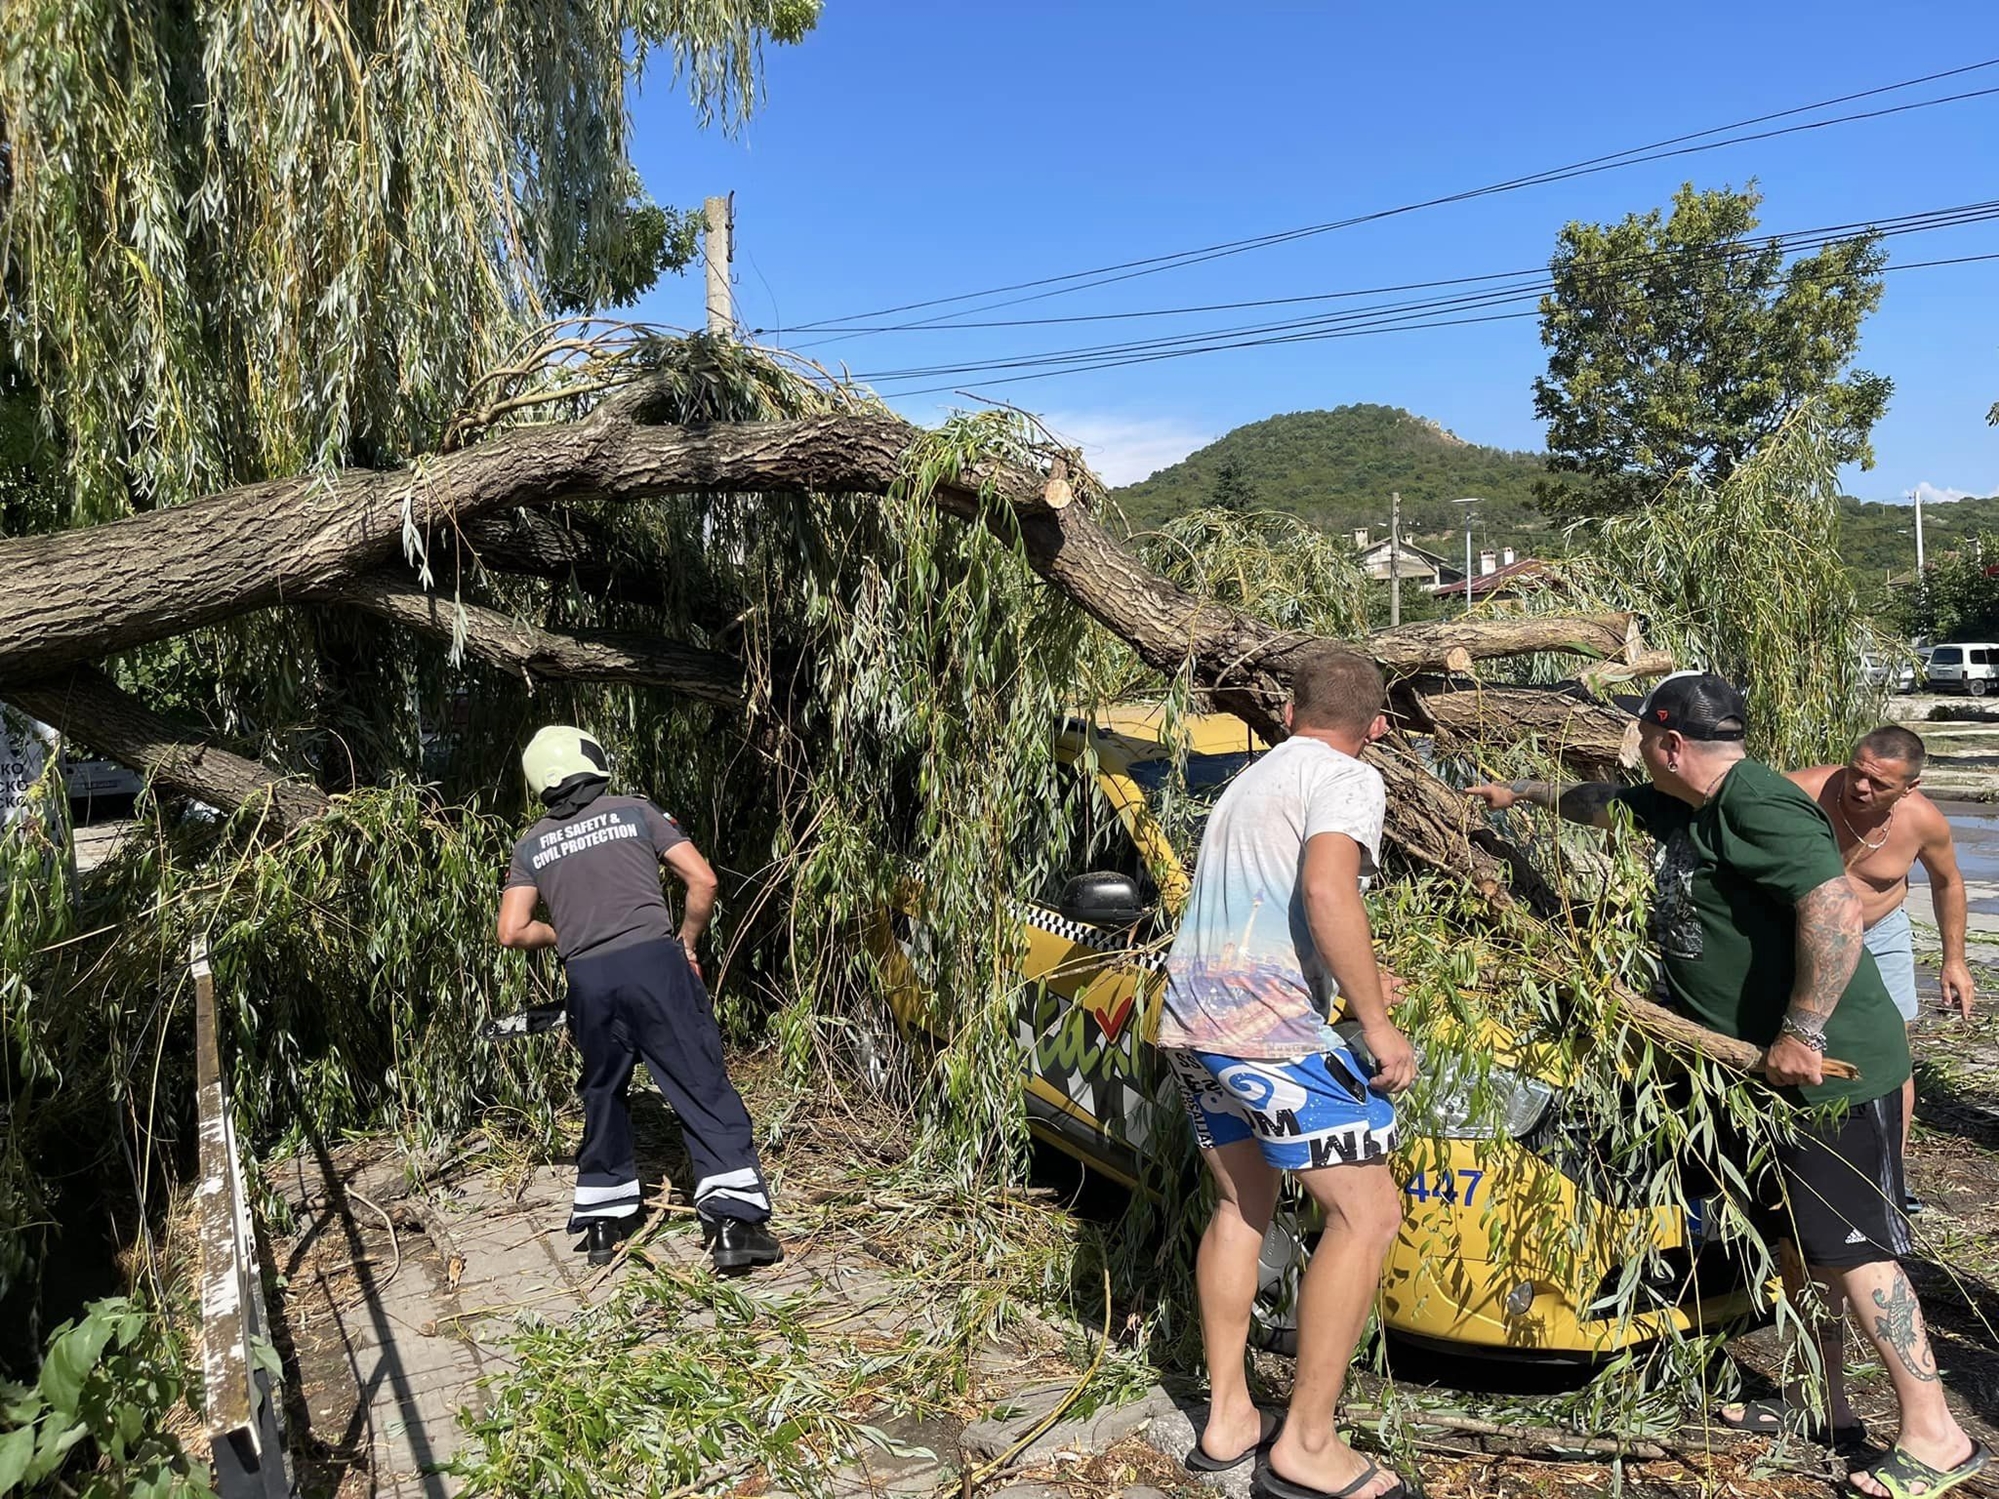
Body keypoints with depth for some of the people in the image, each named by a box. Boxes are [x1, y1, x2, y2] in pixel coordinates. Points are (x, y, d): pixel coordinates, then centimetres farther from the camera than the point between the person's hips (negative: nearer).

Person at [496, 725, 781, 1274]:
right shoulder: (636, 811, 7)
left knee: (603, 1094, 21)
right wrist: (688, 943, 13)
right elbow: (703, 881, 1)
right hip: (653, 962, -3)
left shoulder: (531, 846, 14)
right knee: (705, 1091, 0)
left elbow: (512, 932, 5)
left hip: (588, 980, 3)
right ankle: (734, 1224, -7)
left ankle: (601, 1220, 28)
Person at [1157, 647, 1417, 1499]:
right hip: (1269, 1026, -9)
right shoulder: (1347, 779, -2)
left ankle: (1227, 1419, 25)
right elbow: (1327, 891, -21)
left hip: (1189, 1017, 9)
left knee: (1244, 1207, 20)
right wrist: (1377, 1022, -14)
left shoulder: (1247, 782, 23)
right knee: (1367, 1215, 0)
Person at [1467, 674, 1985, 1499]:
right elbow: (1599, 803, 29)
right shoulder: (1685, 805, 10)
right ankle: (1821, 1402, 29)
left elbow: (1836, 907, -32)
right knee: (1797, 1237, 17)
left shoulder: (1758, 805, -21)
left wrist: (1803, 1033, -29)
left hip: (1832, 1065, -10)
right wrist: (1522, 792, 39)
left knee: (1849, 1246, -5)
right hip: (1771, 1067, 10)